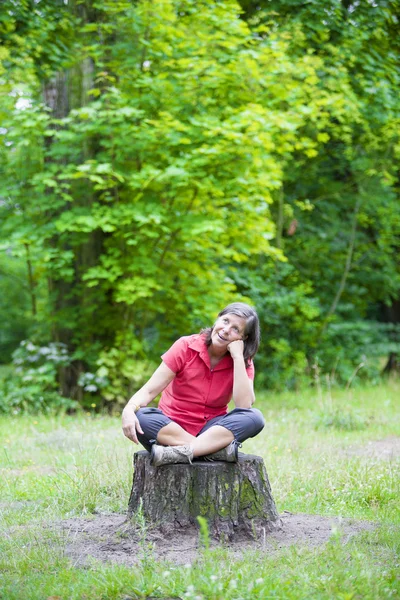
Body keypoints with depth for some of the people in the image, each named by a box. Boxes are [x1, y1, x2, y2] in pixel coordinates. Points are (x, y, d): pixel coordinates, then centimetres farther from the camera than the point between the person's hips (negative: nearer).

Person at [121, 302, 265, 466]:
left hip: (213, 431, 1)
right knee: (140, 417, -32)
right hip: (170, 429, -1)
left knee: (255, 418, -27)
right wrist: (129, 410, -33)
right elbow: (149, 390, -11)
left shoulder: (242, 361, -1)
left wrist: (237, 357, -18)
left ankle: (182, 451, -37)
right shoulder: (186, 347, -6)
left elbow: (244, 405, -18)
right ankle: (218, 449, -36)